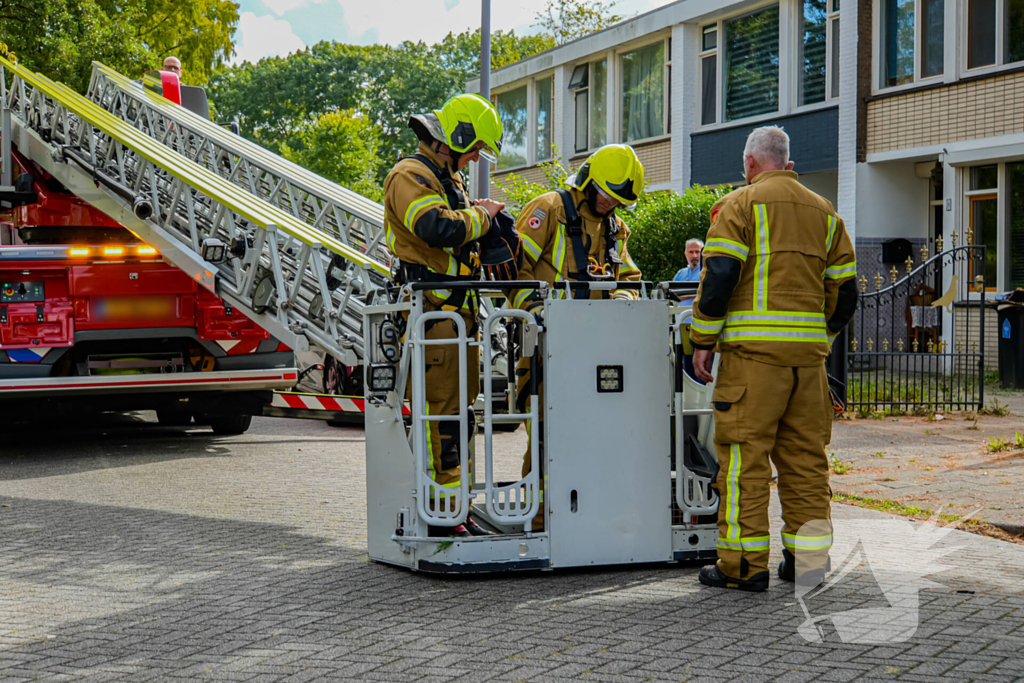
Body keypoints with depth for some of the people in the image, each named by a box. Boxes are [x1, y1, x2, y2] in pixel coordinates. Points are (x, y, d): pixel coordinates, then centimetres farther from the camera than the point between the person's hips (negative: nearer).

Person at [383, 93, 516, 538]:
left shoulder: (450, 179, 22)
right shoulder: (410, 177, -10)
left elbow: (465, 235, 27)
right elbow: (439, 229, -26)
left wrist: (492, 229, 7)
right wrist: (480, 215, -11)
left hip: (459, 312, 10)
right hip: (430, 313, -10)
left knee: (459, 411, 12)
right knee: (439, 412, -10)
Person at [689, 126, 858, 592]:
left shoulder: (740, 205, 1)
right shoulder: (824, 212, 17)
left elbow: (719, 277, -9)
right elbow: (844, 290, 15)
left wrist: (702, 341, -4)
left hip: (754, 348, -5)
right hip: (809, 351, 5)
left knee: (744, 454, -3)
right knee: (805, 455, 10)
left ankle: (743, 563, -4)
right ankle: (808, 558, 12)